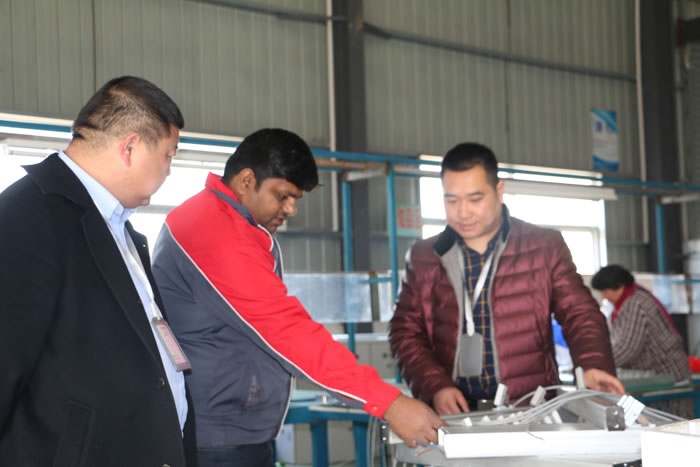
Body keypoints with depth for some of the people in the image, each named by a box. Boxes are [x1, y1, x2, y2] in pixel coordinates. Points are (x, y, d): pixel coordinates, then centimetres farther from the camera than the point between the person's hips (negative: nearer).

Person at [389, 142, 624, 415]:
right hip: (453, 414, 1)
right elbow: (406, 332, 12)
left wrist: (593, 365, -15)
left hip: (531, 411, -1)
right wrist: (435, 387, -5)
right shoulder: (423, 259, 12)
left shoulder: (544, 247, 8)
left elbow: (579, 312, 5)